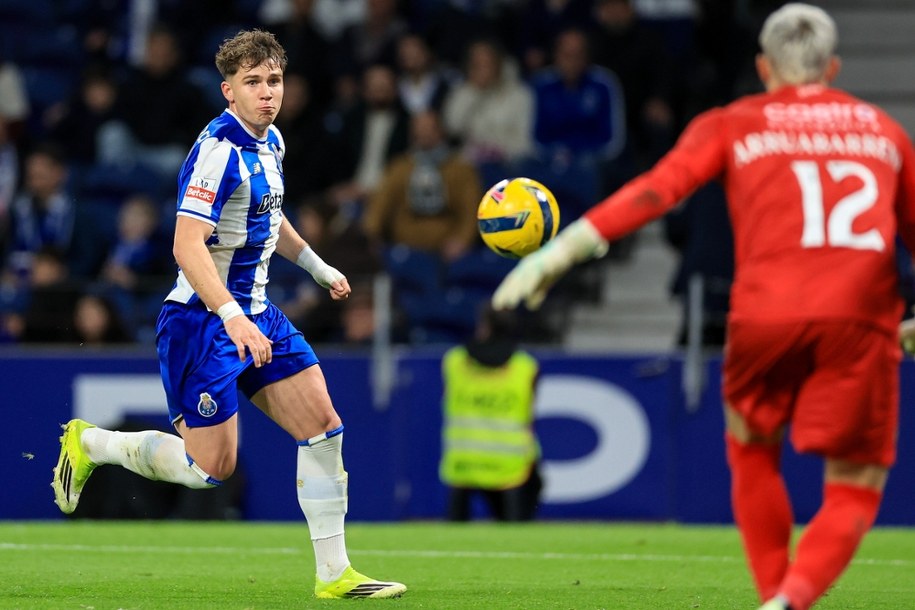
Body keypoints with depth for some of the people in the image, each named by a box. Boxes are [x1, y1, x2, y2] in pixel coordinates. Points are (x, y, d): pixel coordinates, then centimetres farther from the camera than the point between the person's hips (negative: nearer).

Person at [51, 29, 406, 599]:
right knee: (211, 467, -6)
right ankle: (89, 442, 16)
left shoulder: (270, 141, 9)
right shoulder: (219, 150, -21)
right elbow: (187, 247, -30)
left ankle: (334, 573, 5)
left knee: (325, 427, 0)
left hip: (256, 316, 9)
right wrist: (231, 317, -40)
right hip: (203, 320, -9)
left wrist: (318, 266, 36)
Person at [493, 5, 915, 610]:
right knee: (854, 491, 6)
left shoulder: (733, 125, 15)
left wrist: (560, 252, -1)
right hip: (862, 318, 0)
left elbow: (656, 190, 2)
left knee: (753, 453, 25)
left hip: (766, 313, 0)